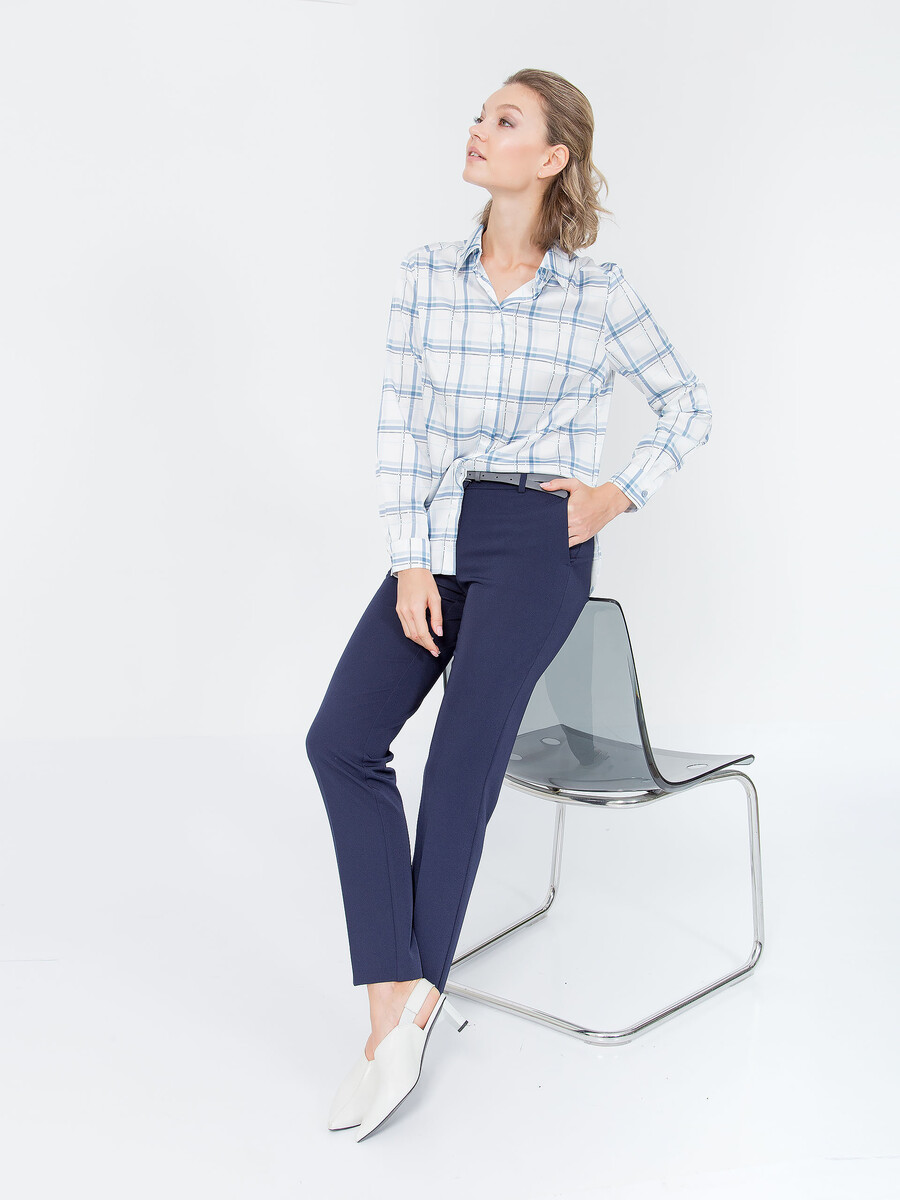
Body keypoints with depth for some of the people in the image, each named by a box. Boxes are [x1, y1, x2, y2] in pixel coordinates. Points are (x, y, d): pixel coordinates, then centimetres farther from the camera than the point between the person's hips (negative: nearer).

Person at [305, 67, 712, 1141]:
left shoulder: (600, 296, -2)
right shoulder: (425, 276, 6)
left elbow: (689, 408, 11)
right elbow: (398, 425, 2)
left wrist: (624, 493, -1)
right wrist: (410, 562, -5)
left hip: (537, 541, -4)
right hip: (435, 537, 4)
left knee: (463, 765, -8)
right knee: (341, 738, -10)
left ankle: (412, 1006, 11)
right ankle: (397, 1010, -6)